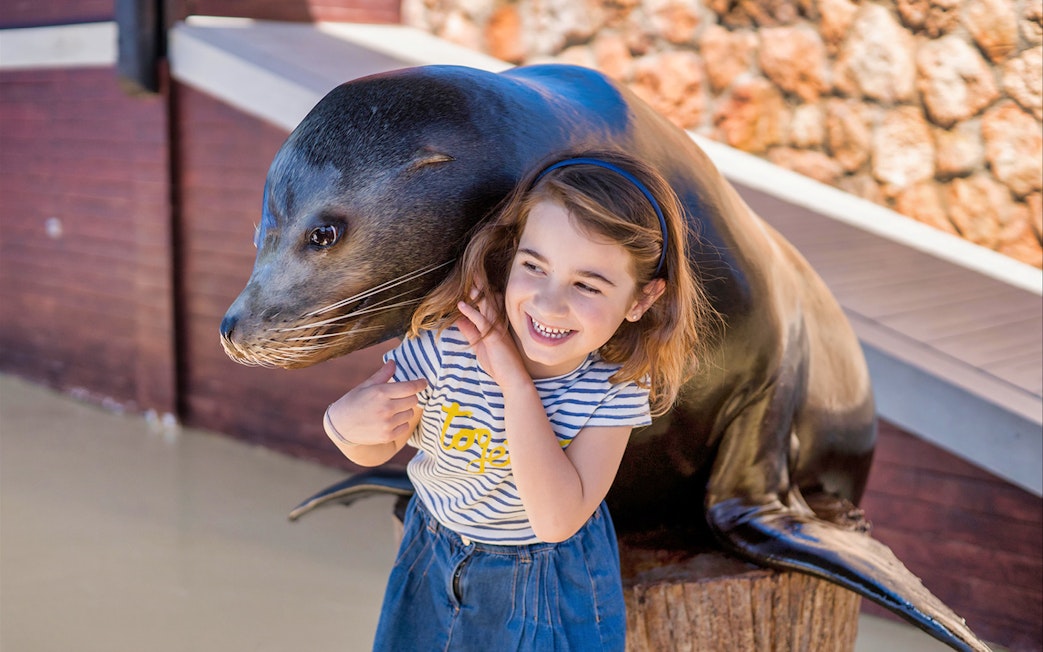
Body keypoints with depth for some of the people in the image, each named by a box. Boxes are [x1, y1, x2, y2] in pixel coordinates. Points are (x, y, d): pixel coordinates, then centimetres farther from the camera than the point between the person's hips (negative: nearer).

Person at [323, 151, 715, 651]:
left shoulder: (619, 382, -25)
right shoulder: (447, 341, -27)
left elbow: (556, 519, -35)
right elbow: (376, 450, -11)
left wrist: (516, 381, -39)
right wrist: (344, 423, -35)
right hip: (436, 561, 1)